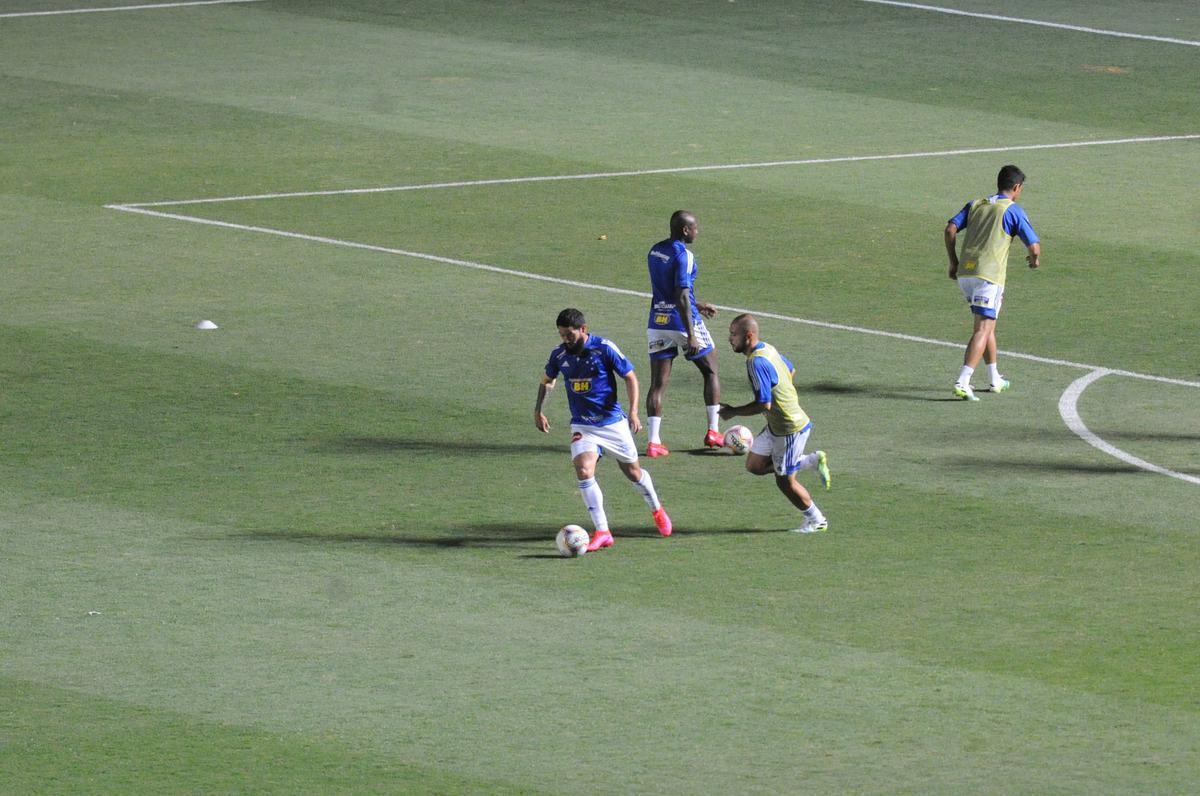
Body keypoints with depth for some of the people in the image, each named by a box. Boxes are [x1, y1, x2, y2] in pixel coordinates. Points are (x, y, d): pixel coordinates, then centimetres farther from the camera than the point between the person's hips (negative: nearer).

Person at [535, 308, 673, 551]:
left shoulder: (604, 348, -14)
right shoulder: (559, 355, -2)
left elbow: (630, 377, -6)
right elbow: (547, 380, 18)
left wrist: (633, 412, -14)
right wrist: (538, 410, 10)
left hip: (613, 422, -2)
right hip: (582, 427, 2)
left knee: (632, 472, 13)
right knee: (584, 470, -22)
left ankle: (657, 511, 43)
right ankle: (602, 533, -17)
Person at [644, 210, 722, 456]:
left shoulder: (655, 251, 8)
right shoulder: (683, 256, -17)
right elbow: (681, 297, -22)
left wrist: (696, 305, 29)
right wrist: (691, 336, -23)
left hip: (657, 322, 6)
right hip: (682, 322, -6)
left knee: (658, 383, 3)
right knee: (711, 371, 15)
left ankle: (654, 441, -7)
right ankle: (713, 431, 16)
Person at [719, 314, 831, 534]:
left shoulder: (757, 363, -28)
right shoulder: (767, 349, 2)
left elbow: (764, 405, -29)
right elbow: (790, 370, 20)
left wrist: (732, 412, -18)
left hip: (789, 430, -10)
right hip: (776, 426, 10)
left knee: (785, 481, 5)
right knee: (754, 464, 16)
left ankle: (816, 521, 23)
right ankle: (813, 461, 20)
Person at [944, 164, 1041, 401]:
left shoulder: (975, 205, 17)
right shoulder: (1013, 211, 1)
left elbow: (950, 228, 5)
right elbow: (1034, 246, -4)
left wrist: (953, 262, 11)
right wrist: (1035, 259, 19)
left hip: (964, 272, 6)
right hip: (989, 275, -6)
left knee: (987, 325, 23)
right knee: (983, 330, -9)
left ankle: (994, 378, 30)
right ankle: (963, 383, -23)